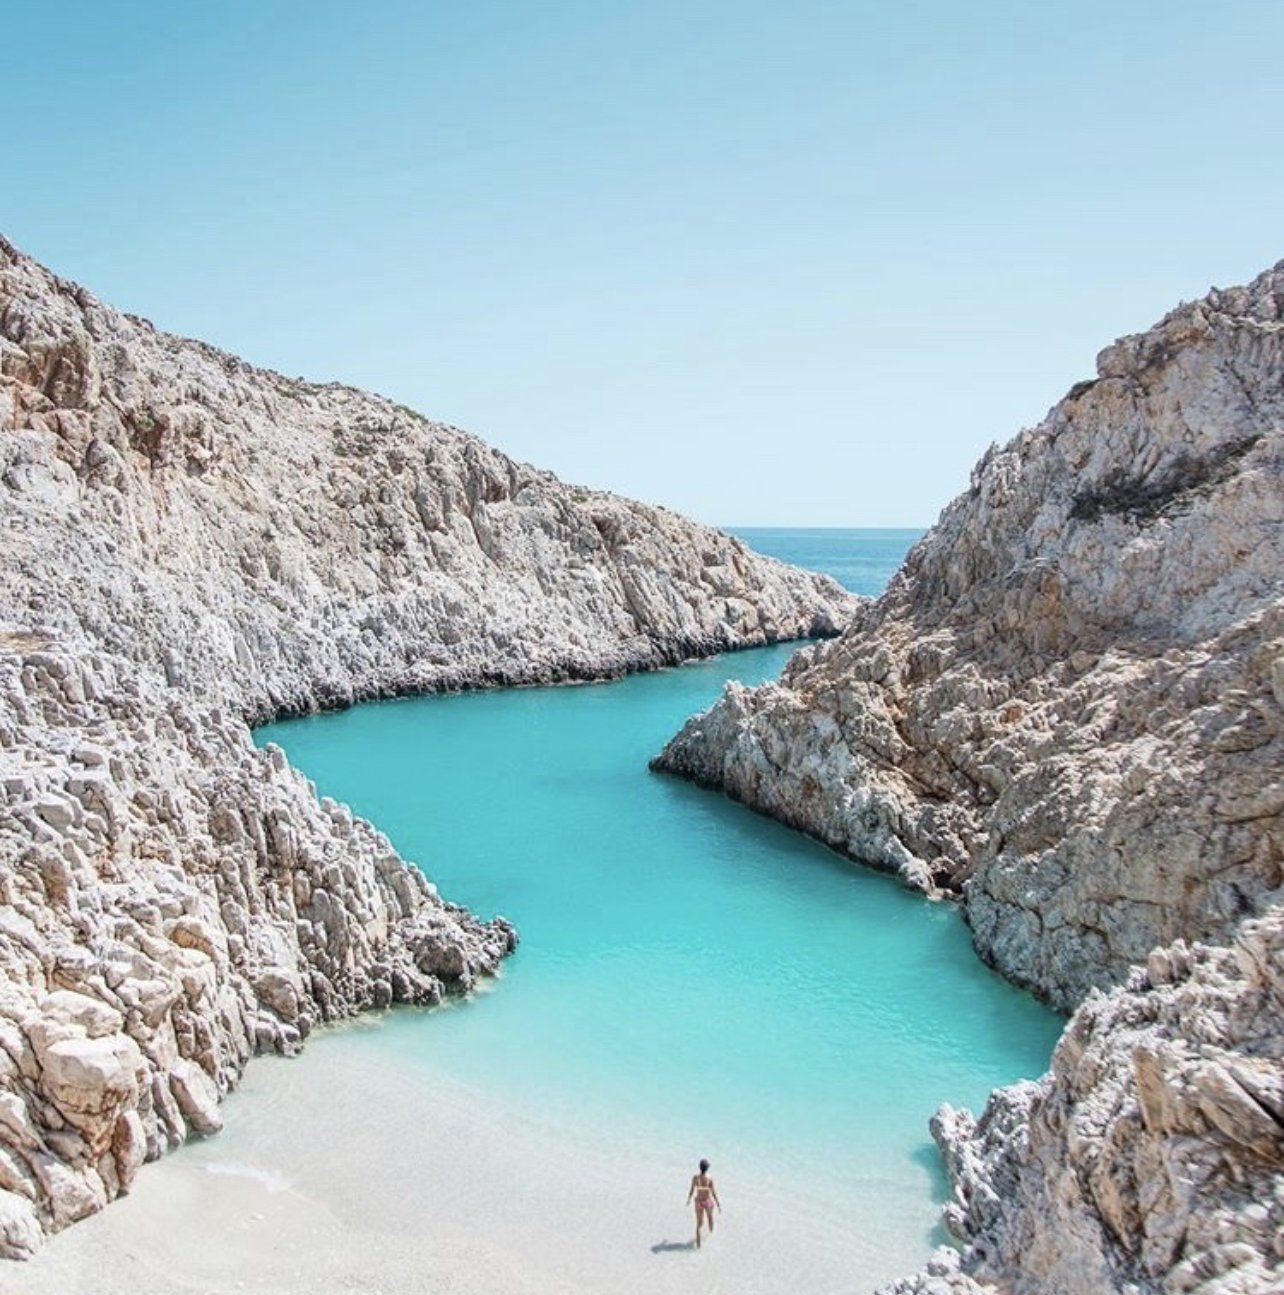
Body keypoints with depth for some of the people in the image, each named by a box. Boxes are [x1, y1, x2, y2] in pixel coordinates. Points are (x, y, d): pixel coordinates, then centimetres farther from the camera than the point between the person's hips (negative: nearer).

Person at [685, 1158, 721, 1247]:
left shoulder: (695, 1177, -18)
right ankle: (711, 1232, 56)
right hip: (708, 1201, -1)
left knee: (699, 1224, 12)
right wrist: (718, 1203, -5)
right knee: (710, 1216, 31)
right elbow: (713, 1192, -18)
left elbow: (692, 1190, -8)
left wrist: (689, 1199, 11)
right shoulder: (710, 1178, -25)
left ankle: (698, 1242, -2)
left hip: (699, 1201, 1)